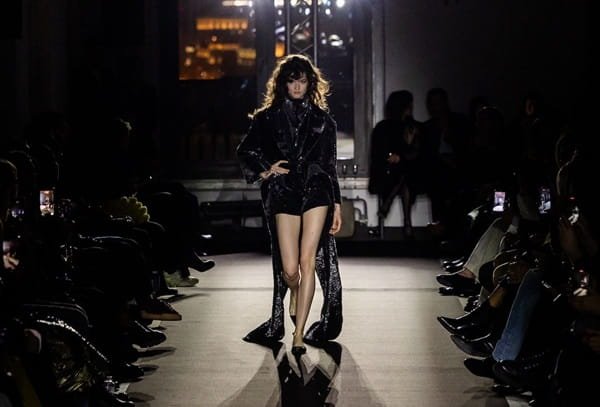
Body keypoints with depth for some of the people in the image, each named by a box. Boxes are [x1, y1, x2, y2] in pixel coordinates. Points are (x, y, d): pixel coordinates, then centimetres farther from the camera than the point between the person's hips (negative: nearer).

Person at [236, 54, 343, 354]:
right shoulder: (268, 118, 10)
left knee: (308, 260, -12)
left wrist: (337, 203, 9)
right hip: (283, 193, 0)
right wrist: (264, 171, 1)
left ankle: (299, 334, -10)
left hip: (316, 190, 0)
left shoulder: (321, 119, 12)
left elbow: (330, 164, 13)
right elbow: (245, 151, 18)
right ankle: (295, 295, 34)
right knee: (289, 269, -4)